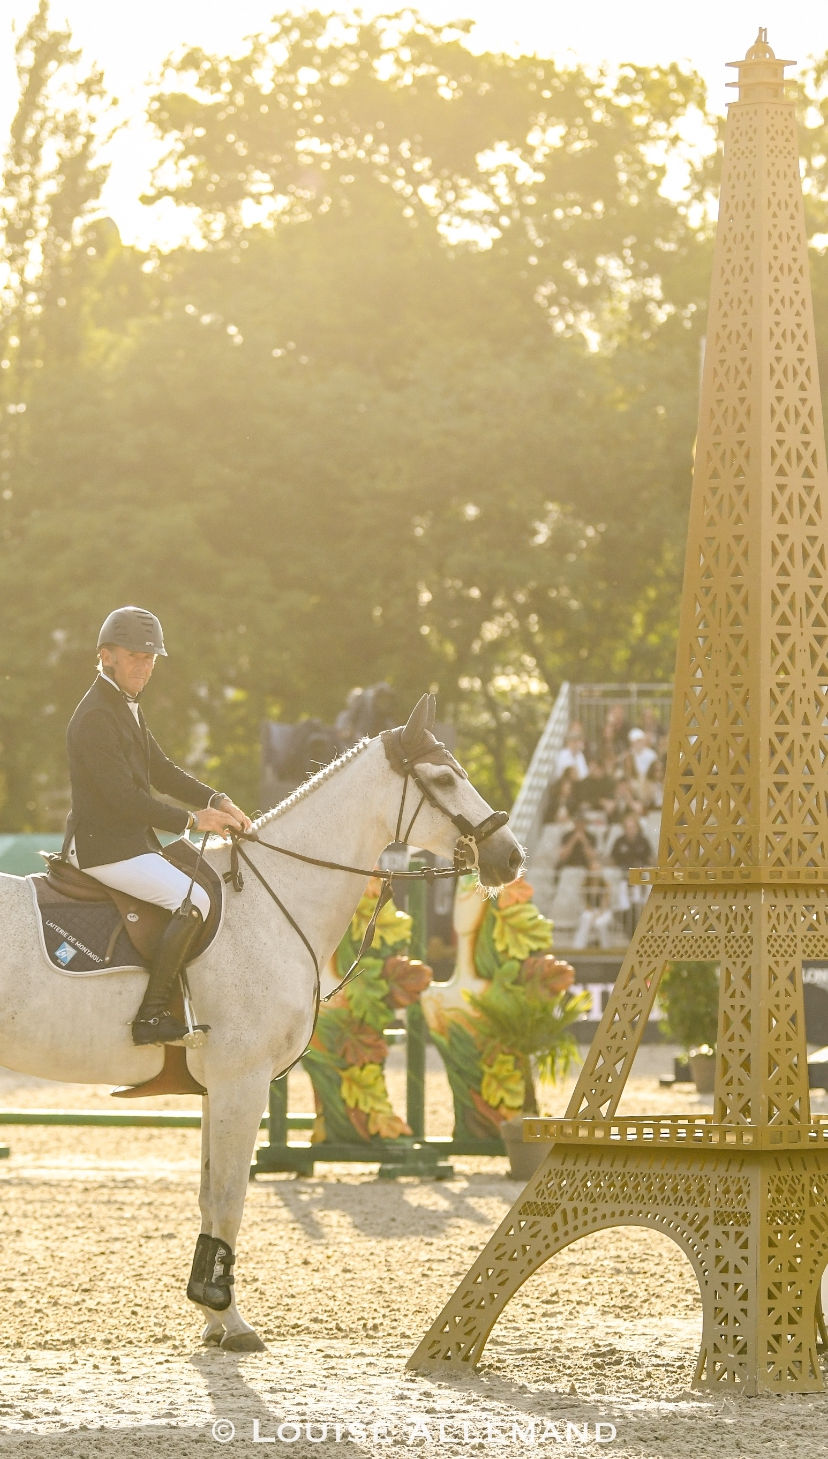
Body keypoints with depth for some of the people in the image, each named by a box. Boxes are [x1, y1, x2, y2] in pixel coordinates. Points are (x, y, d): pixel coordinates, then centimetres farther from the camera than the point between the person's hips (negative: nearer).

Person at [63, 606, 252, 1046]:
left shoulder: (126, 707, 15)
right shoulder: (95, 717, -18)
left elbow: (161, 770, 19)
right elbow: (122, 797, -23)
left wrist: (217, 802, 4)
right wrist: (192, 820, -19)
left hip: (132, 840, 11)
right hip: (104, 847, -11)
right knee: (193, 900, -21)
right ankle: (151, 1015, -22)